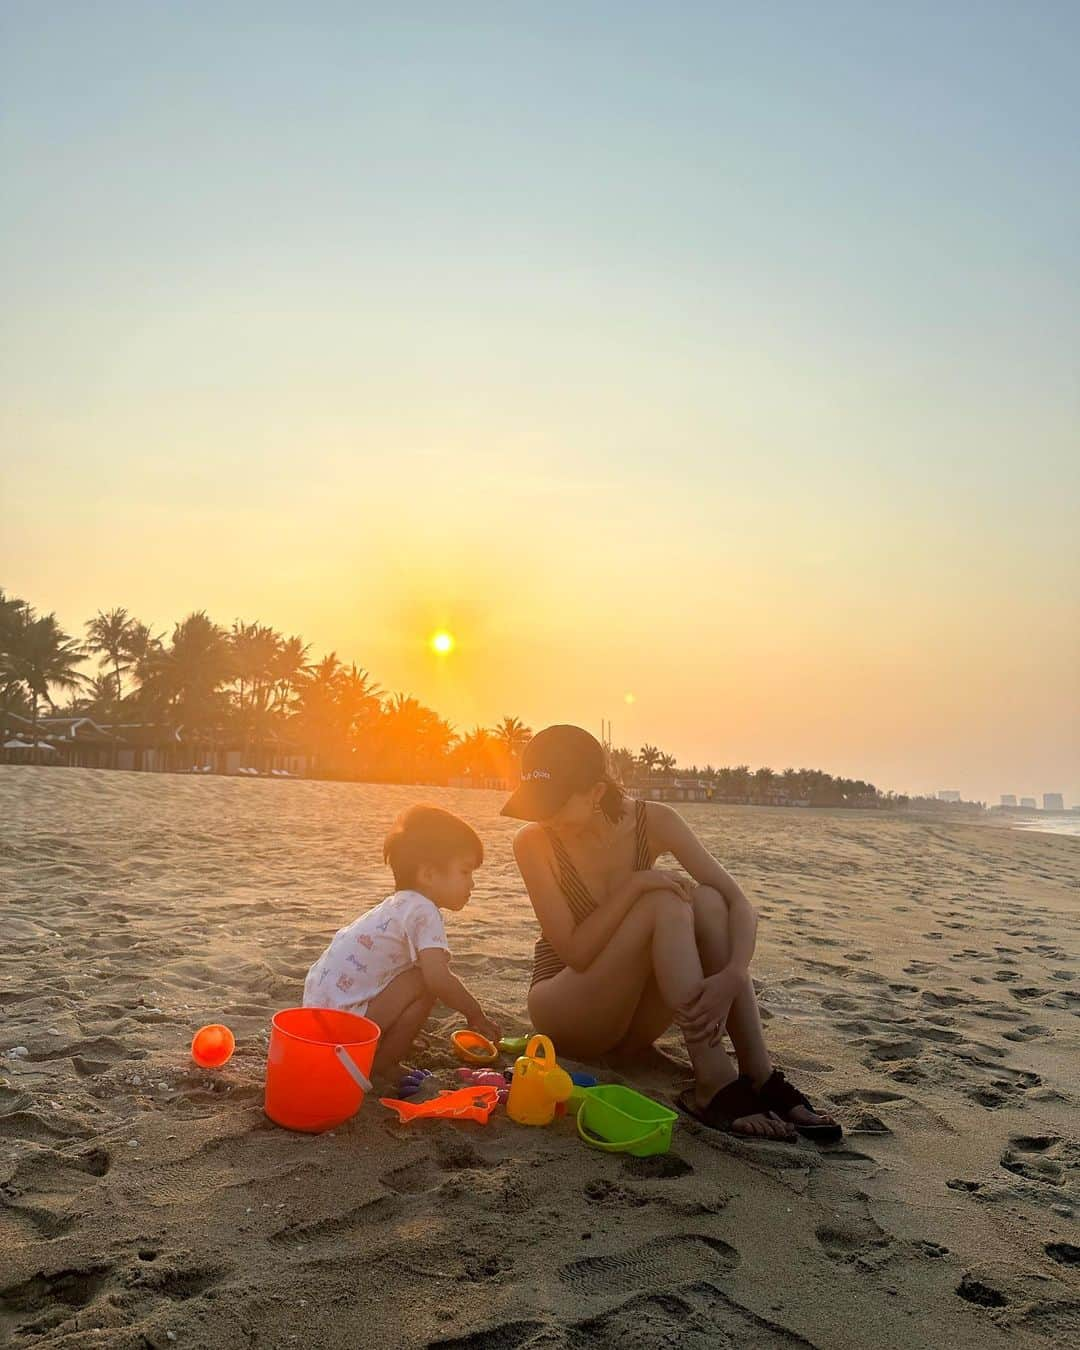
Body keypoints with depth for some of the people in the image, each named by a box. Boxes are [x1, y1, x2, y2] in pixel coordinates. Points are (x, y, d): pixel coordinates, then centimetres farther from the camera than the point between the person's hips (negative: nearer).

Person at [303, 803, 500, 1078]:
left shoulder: (401, 905, 15)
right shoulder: (424, 911, -16)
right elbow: (439, 978, -26)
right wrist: (475, 1014, -11)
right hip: (341, 1018, -10)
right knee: (424, 985, -14)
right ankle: (383, 1066, -1)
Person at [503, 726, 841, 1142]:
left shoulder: (654, 822, -9)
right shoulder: (535, 842, -16)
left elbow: (739, 905, -15)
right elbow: (574, 952, -21)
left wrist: (732, 975, -34)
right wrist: (635, 884, -31)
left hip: (634, 1021, 4)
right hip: (565, 1012, -3)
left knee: (706, 900, -24)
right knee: (665, 904, -28)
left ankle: (759, 1076, -24)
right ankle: (714, 1086, -32)